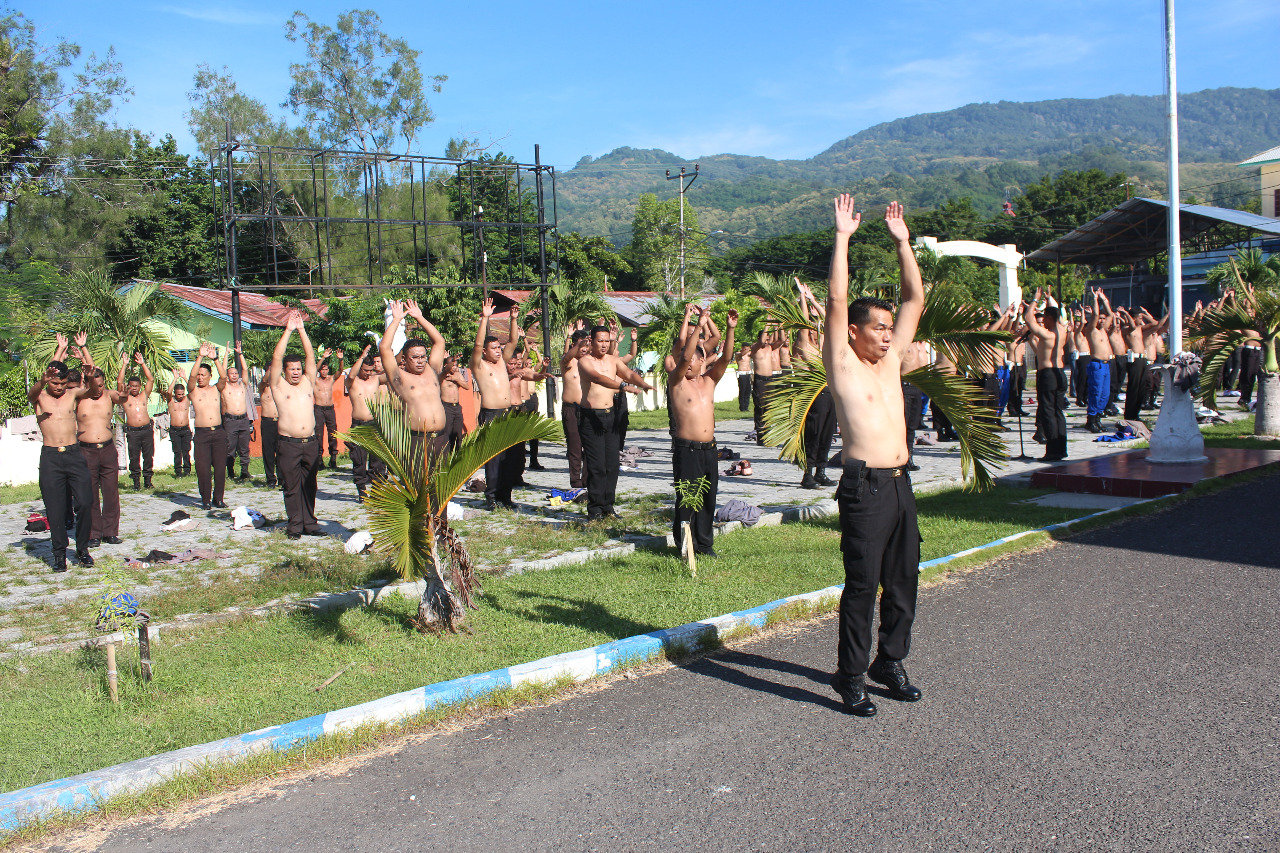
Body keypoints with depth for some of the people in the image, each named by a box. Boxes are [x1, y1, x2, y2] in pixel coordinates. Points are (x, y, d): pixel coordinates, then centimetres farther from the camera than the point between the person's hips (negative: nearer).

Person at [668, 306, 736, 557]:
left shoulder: (709, 380, 13)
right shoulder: (676, 381, -1)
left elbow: (725, 358, 1)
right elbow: (684, 357, -17)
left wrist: (731, 329, -11)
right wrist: (699, 325, -20)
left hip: (709, 449, 5)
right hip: (686, 449, -5)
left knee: (708, 498, 10)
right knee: (686, 498, -3)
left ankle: (703, 542, 20)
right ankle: (684, 544, 6)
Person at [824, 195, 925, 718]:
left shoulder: (890, 358, 14)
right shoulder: (842, 363, -3)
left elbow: (916, 299, 16)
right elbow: (836, 301, -13)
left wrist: (902, 242, 13)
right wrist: (843, 238, -10)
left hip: (900, 484, 7)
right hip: (864, 487, -7)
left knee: (902, 582, 13)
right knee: (862, 585, -3)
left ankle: (890, 662, 28)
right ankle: (851, 677, 7)